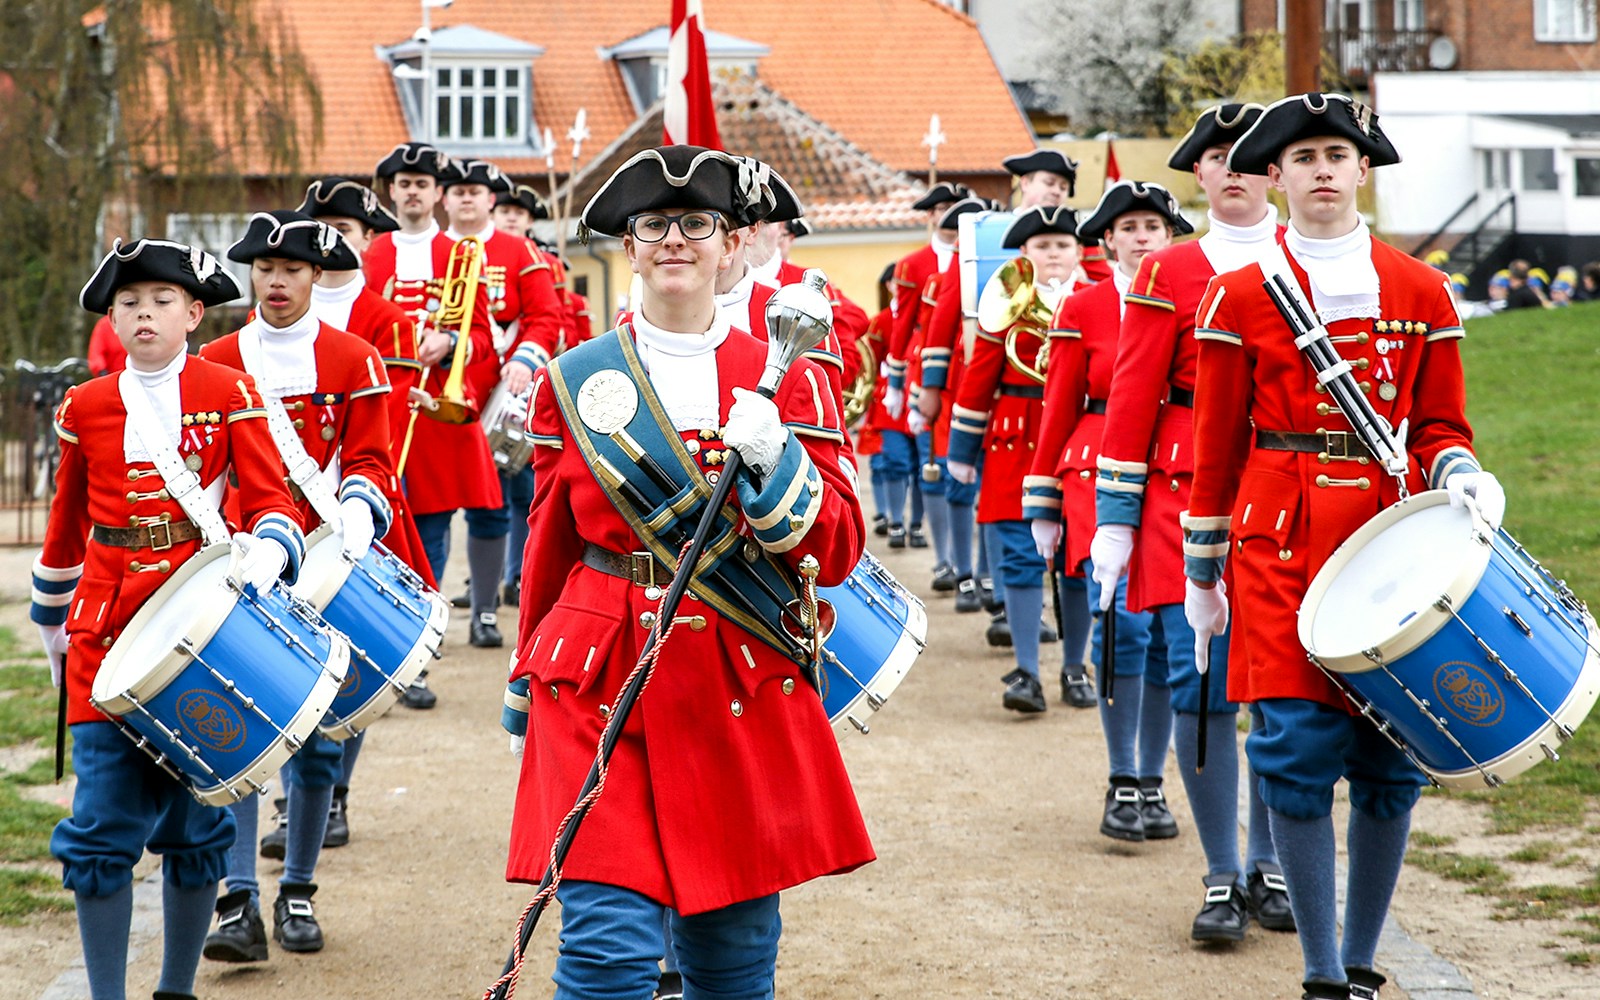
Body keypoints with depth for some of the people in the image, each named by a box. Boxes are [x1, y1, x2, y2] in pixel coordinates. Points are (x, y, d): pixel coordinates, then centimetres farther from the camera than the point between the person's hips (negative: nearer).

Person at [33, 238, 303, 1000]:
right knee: (102, 824, -4)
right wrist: (51, 624, 23)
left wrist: (265, 555, -23)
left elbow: (271, 502, -2)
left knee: (196, 822, 6)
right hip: (106, 638, 1)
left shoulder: (229, 394, 1)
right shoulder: (85, 408, 7)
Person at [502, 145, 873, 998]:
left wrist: (773, 464, -16)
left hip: (744, 698, 1)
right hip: (598, 696, -1)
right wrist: (529, 694, 17)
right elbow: (550, 549, 14)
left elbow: (836, 554, 1)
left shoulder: (786, 379, 6)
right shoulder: (573, 382, 6)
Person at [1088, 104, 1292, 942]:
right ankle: (1222, 878, 8)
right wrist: (1113, 523, -2)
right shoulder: (1168, 274, 4)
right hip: (1189, 502, -1)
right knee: (1201, 686, -3)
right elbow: (1131, 402, 2)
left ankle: (1272, 867, 19)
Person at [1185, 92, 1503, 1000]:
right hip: (1283, 543, -2)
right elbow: (1218, 446, 6)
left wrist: (1459, 477, -10)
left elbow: (1440, 425, 12)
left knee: (1389, 760, 3)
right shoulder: (1240, 296, 2)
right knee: (1300, 750, -8)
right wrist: (1201, 574, 7)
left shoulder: (1421, 292, 7)